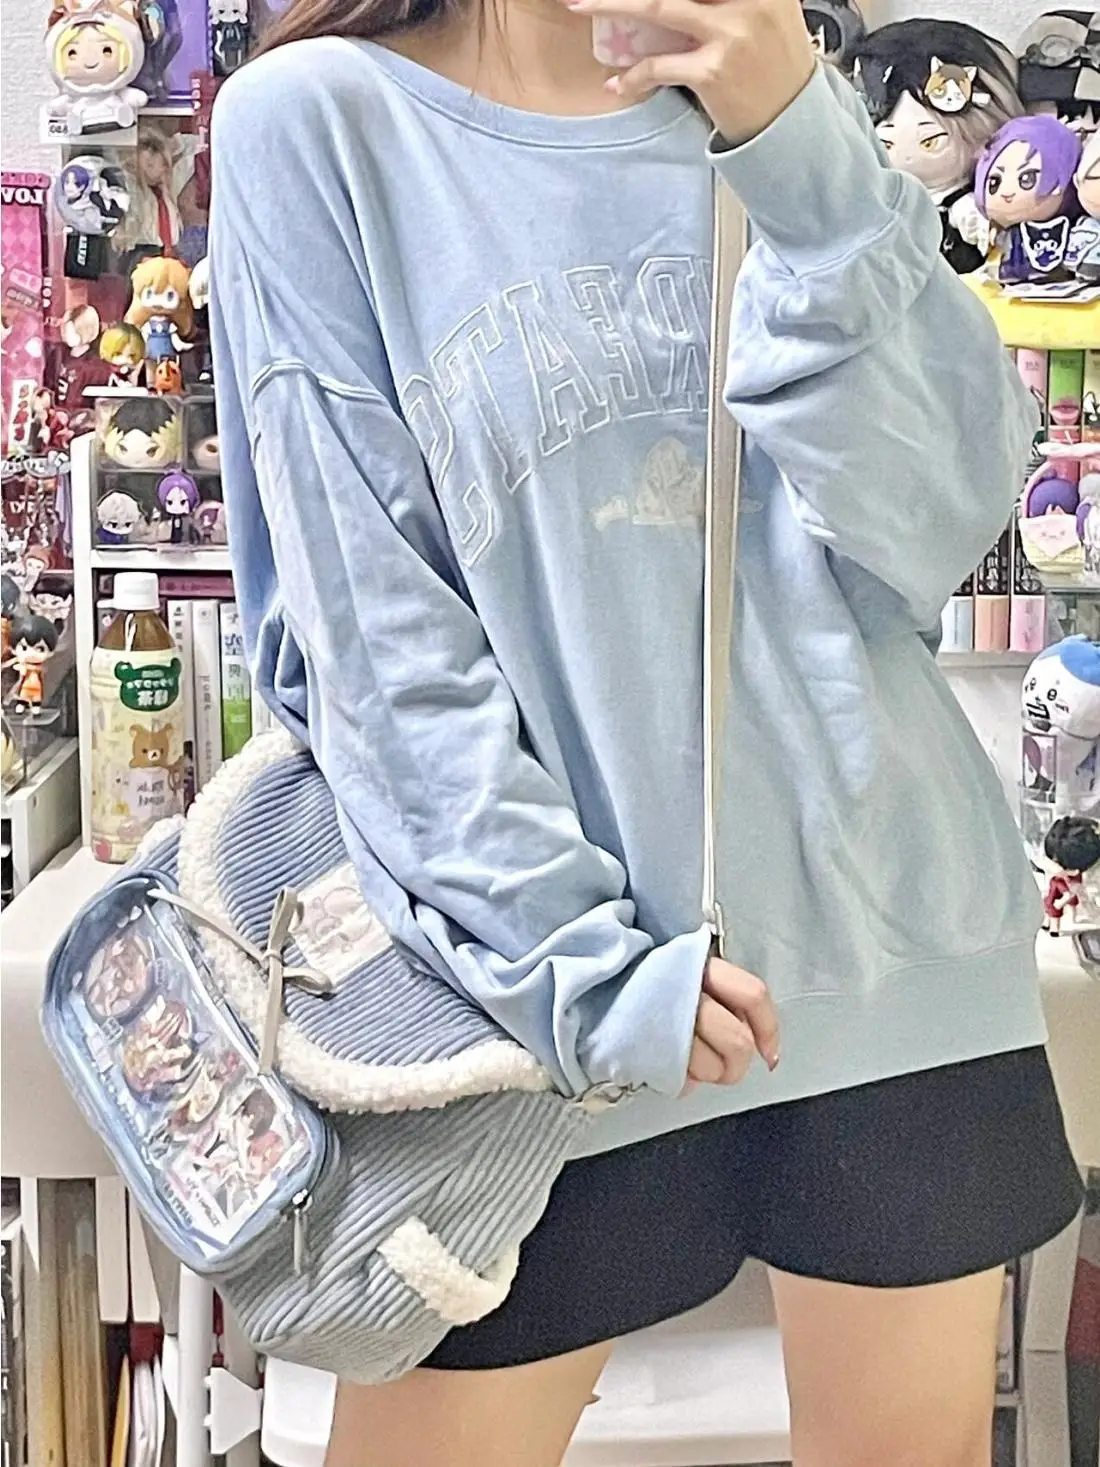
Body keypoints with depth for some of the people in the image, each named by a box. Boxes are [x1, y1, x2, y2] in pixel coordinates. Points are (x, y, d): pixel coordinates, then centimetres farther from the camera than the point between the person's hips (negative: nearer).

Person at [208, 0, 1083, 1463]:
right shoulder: (313, 121, -2)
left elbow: (943, 518, -6)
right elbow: (364, 632, -8)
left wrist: (804, 149, -16)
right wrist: (573, 959, -14)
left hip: (893, 919, 3)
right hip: (548, 971, -3)